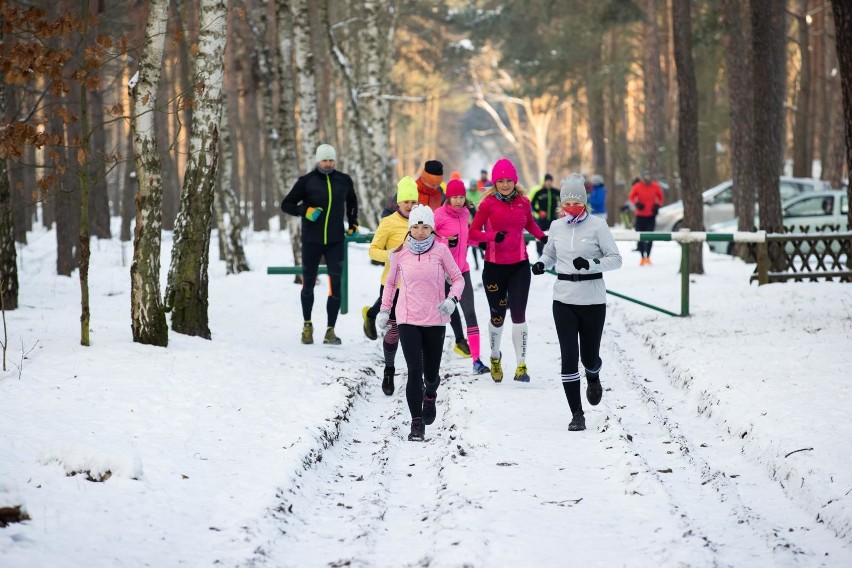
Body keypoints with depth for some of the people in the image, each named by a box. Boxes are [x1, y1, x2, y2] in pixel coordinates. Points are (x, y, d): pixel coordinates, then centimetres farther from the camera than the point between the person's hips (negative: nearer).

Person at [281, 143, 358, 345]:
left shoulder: (344, 181, 5)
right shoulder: (306, 181, -3)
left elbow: (352, 201, 26)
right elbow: (286, 204, 0)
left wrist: (353, 223, 17)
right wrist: (305, 211, -17)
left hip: (336, 241, 1)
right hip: (311, 241, -1)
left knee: (336, 285, -8)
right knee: (308, 284, 10)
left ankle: (330, 330, -3)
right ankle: (307, 325, 29)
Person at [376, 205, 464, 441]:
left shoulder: (440, 250, -3)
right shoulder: (400, 254, 2)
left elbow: (458, 278, 3)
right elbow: (390, 282, 17)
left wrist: (452, 299, -15)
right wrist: (384, 309, 13)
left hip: (435, 320, 0)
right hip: (408, 320, 0)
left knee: (431, 373, 8)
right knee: (414, 371, -11)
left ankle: (430, 395, 45)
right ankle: (417, 424, -5)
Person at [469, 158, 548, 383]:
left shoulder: (523, 202, 3)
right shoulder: (488, 203, -7)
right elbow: (473, 232, -6)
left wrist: (543, 237, 4)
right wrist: (493, 236, -23)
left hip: (519, 266, 1)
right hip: (494, 266, -1)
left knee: (518, 314, -7)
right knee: (497, 316, 9)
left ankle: (521, 365, -3)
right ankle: (495, 357, 35)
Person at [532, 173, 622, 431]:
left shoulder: (597, 225, -5)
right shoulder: (556, 227, 6)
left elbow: (615, 259, -5)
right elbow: (549, 254, 21)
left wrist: (591, 264, -22)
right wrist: (541, 264, -2)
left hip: (592, 300, -2)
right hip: (564, 300, 2)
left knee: (589, 358, 6)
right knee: (569, 357, -6)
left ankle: (593, 378, 44)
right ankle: (576, 414, 1)